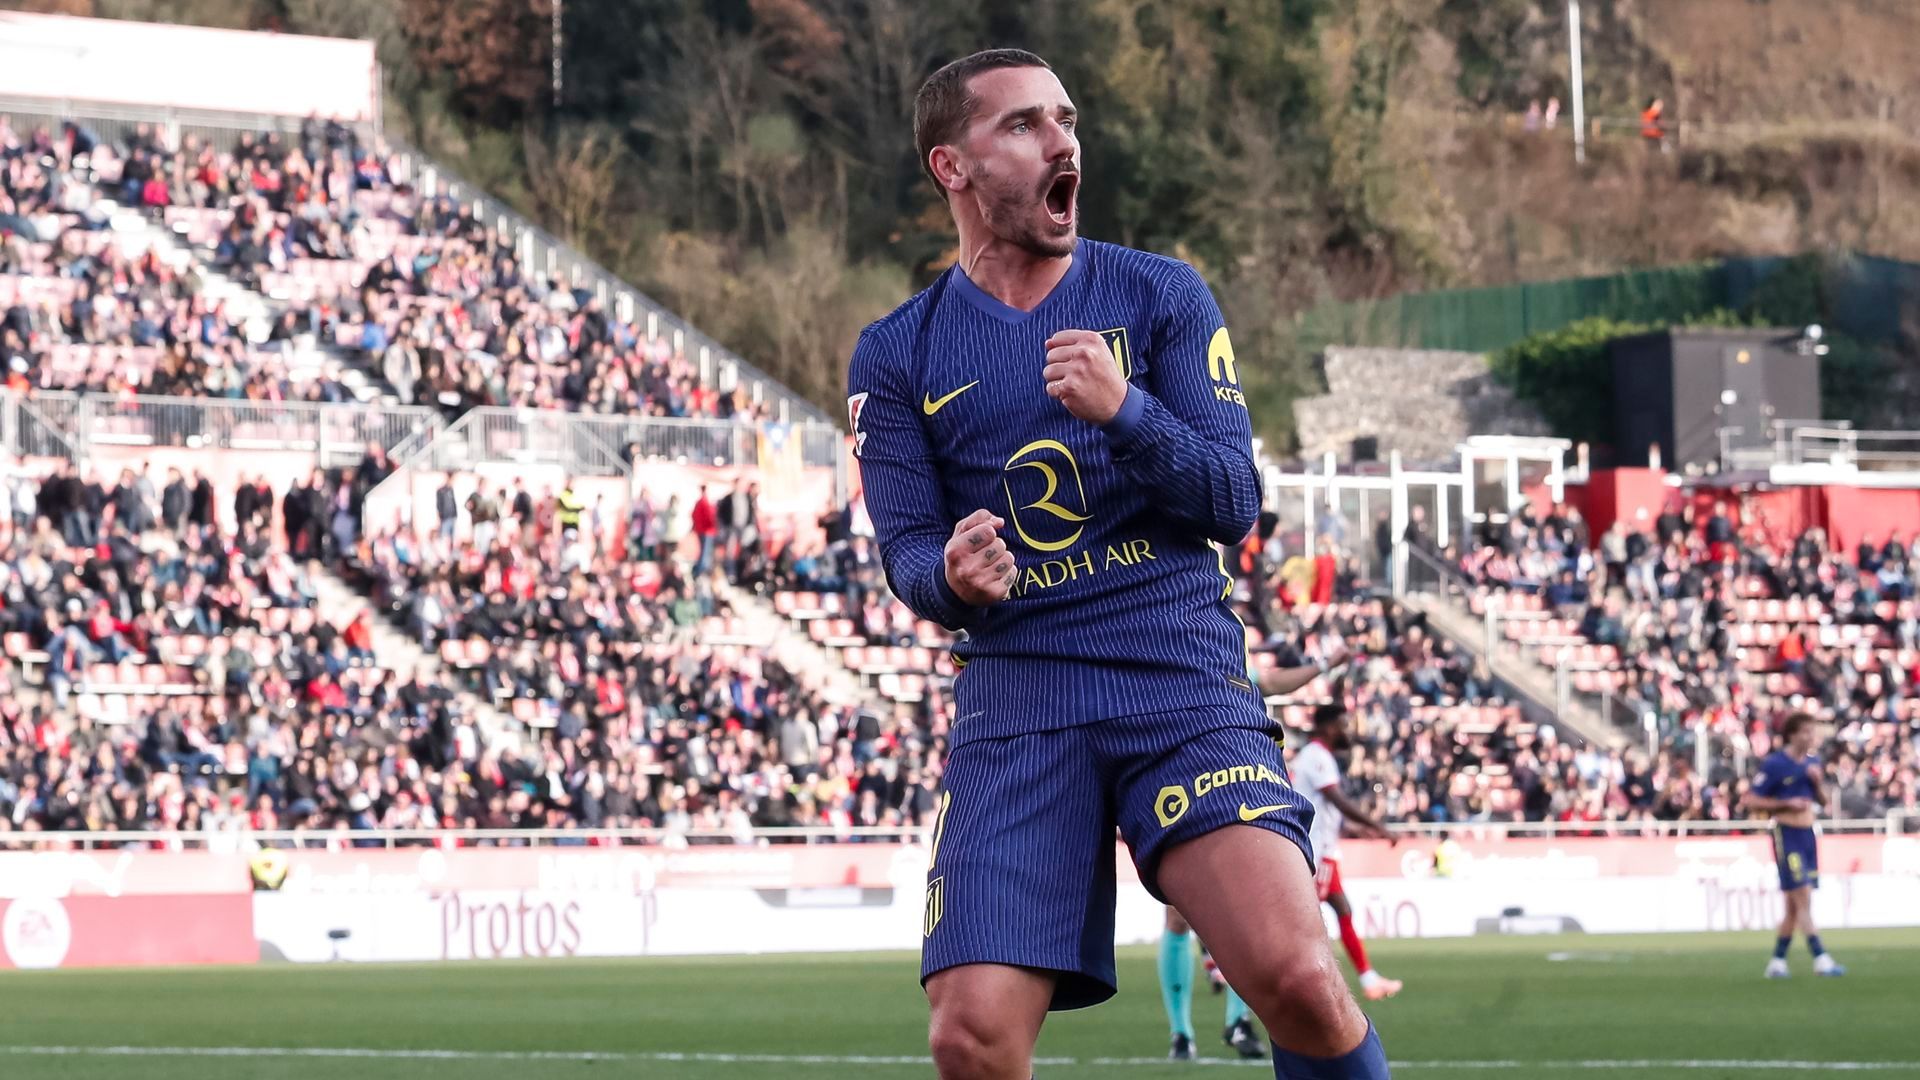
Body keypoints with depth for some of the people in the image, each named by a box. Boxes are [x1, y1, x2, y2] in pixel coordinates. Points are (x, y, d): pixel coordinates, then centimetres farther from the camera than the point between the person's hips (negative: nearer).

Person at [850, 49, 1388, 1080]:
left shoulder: (1161, 295, 7)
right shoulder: (895, 356, 10)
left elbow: (1234, 502, 1)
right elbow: (906, 552, 8)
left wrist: (1124, 410, -17)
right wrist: (952, 577, -16)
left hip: (1183, 683, -1)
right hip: (1015, 700, 1)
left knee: (1297, 979, -22)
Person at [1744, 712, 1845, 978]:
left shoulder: (1813, 762, 10)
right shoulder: (1774, 764, -10)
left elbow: (1823, 800, 17)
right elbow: (1752, 801, -10)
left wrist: (1818, 781, -3)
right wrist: (1787, 804, -18)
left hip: (1808, 835, 7)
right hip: (1787, 834, -7)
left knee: (1795, 906, 9)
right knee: (1802, 898, -12)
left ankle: (1777, 961, 17)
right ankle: (1821, 959, -15)